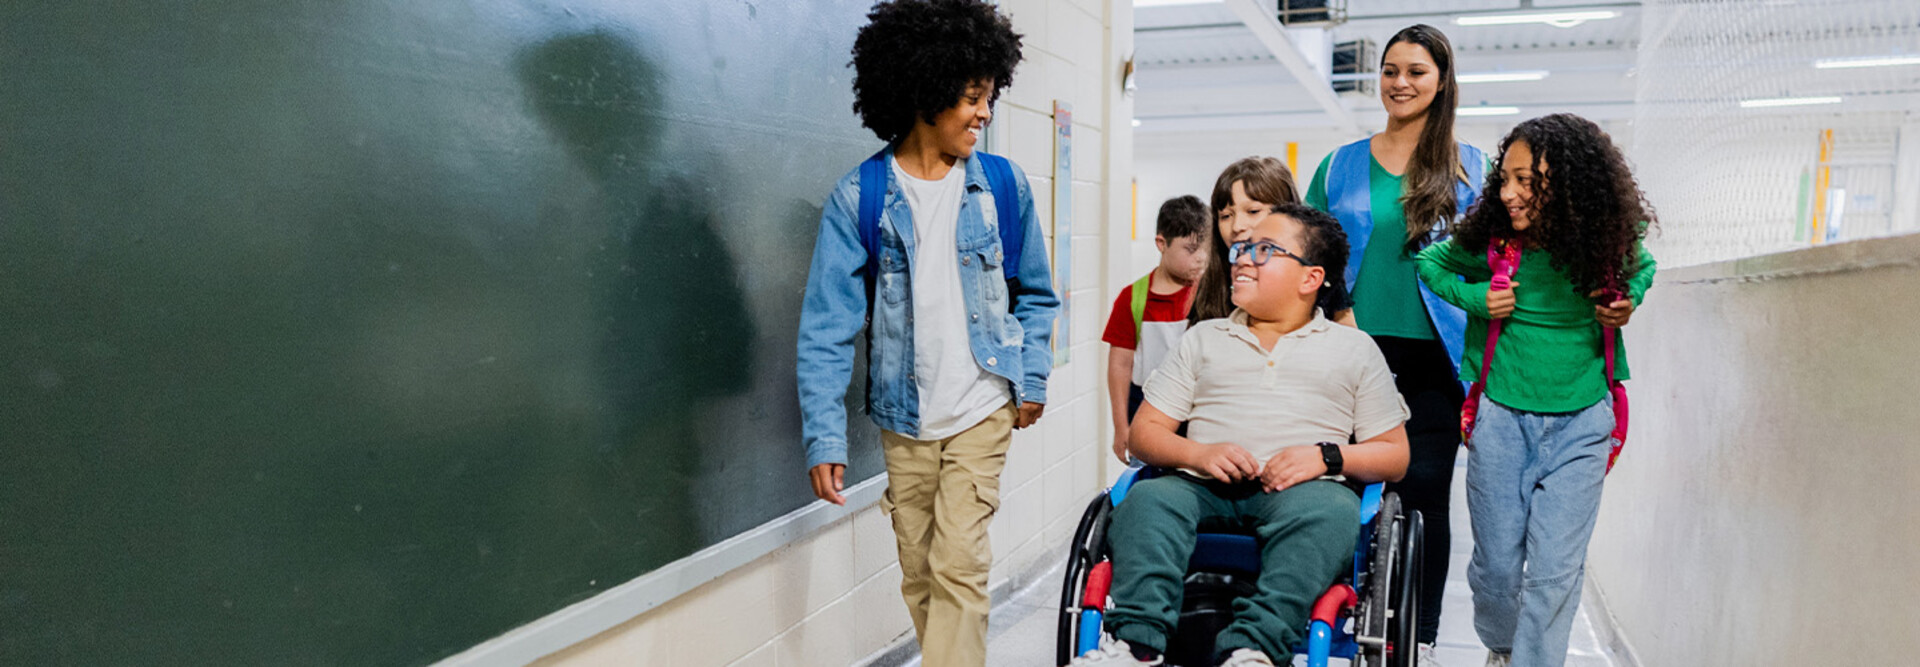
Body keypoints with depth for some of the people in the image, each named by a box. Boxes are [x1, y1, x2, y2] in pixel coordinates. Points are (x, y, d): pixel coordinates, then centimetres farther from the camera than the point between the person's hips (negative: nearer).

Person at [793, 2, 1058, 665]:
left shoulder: (1003, 186, -1)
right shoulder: (858, 198, -7)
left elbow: (1035, 293, 12)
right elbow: (828, 326, -8)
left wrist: (1031, 379, 3)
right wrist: (824, 436, -14)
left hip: (982, 410, 0)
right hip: (904, 418, 1)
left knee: (958, 566, -7)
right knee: (919, 574, 11)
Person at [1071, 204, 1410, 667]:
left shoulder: (1354, 348, 19)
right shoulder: (1204, 337, 23)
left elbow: (1395, 455, 14)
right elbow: (1145, 432, 15)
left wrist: (1326, 456, -6)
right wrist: (1199, 454, -6)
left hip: (1302, 489, -1)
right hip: (1205, 485, 2)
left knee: (1333, 509, -35)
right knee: (1148, 499, -30)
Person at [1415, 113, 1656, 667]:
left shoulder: (1608, 240, -6)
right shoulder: (1490, 239, -10)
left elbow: (1642, 267, 17)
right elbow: (1431, 262, 10)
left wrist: (1627, 303, -3)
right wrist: (1475, 299, -7)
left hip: (1581, 420, 0)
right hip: (1502, 414, 0)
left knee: (1555, 570, -4)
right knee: (1497, 563, 8)